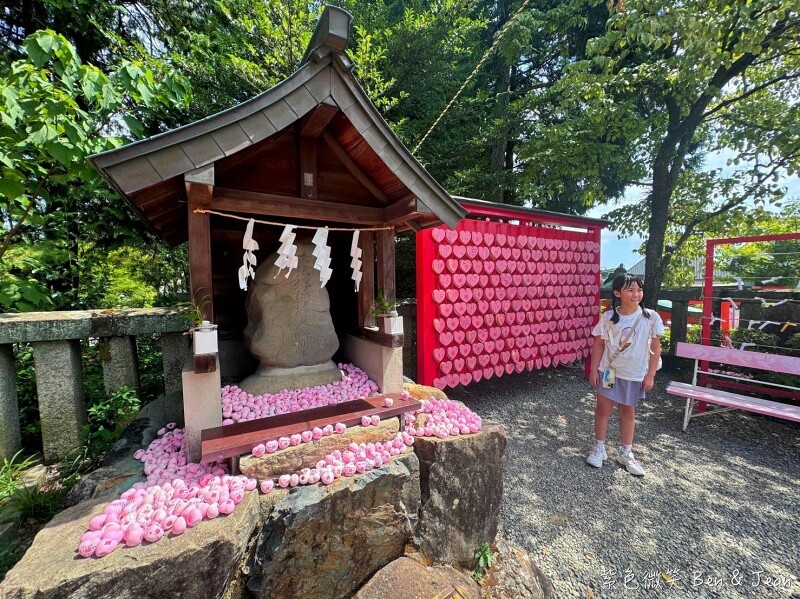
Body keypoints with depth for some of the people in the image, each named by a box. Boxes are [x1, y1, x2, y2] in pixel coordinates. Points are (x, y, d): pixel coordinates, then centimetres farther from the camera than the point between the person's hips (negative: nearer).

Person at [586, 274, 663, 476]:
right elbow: (599, 344, -3)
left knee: (628, 411, 15)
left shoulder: (651, 317, -9)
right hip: (609, 371, 0)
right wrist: (594, 369, -4)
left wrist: (650, 375, -4)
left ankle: (625, 453, 32)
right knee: (603, 408, 7)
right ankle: (599, 448, 25)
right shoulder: (608, 317, -10)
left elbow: (655, 348, -3)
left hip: (634, 374, 1)